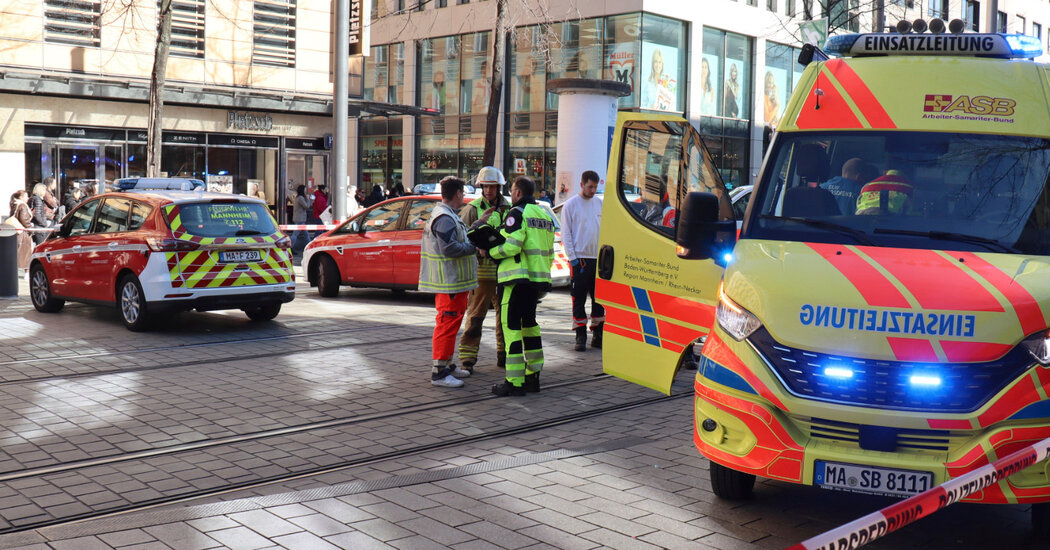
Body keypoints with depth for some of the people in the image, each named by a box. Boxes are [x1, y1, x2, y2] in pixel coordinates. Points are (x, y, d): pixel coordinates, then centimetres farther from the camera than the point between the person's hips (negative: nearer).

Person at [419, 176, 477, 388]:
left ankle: (447, 365, 29)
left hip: (451, 281, 11)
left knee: (450, 323, 19)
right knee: (447, 324, -8)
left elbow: (456, 239, 19)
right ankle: (439, 372, -6)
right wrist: (474, 247, -15)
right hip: (449, 282, -11)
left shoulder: (445, 214, 16)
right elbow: (449, 248, -26)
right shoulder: (445, 218, -18)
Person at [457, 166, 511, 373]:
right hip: (481, 270, -4)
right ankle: (467, 359, 1)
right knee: (475, 315, -4)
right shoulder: (472, 209, -1)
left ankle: (504, 355, 26)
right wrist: (480, 222, -19)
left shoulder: (508, 209, 10)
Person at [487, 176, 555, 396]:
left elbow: (511, 246, -19)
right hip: (539, 279, 9)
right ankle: (533, 376, 22)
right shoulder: (544, 215, 18)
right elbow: (549, 252, 19)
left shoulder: (517, 213, -8)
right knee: (528, 322, 19)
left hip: (518, 279, -9)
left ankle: (514, 382, -8)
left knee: (511, 325, -6)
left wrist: (490, 251, -4)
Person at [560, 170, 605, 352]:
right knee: (579, 299, 0)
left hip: (599, 258, 4)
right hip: (580, 259, -4)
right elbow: (566, 234, -3)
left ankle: (598, 334, 17)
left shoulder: (600, 203, 9)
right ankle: (581, 336, 6)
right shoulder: (570, 204, -2)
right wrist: (573, 258, -9)